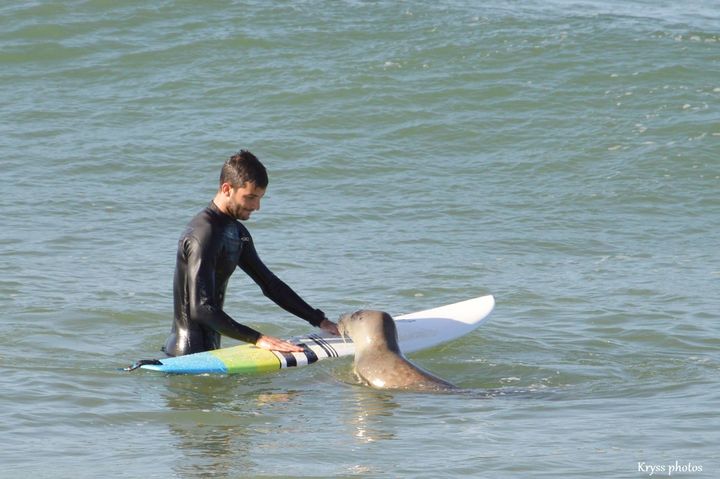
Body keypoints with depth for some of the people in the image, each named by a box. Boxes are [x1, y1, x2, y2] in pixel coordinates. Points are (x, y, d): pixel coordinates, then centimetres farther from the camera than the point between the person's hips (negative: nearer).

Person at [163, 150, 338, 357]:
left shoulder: (236, 232, 14)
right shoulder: (203, 234, -18)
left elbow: (270, 284, 22)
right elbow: (201, 309, -25)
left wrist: (319, 320, 16)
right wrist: (257, 338, -27)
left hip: (208, 348, 9)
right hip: (189, 355, -9)